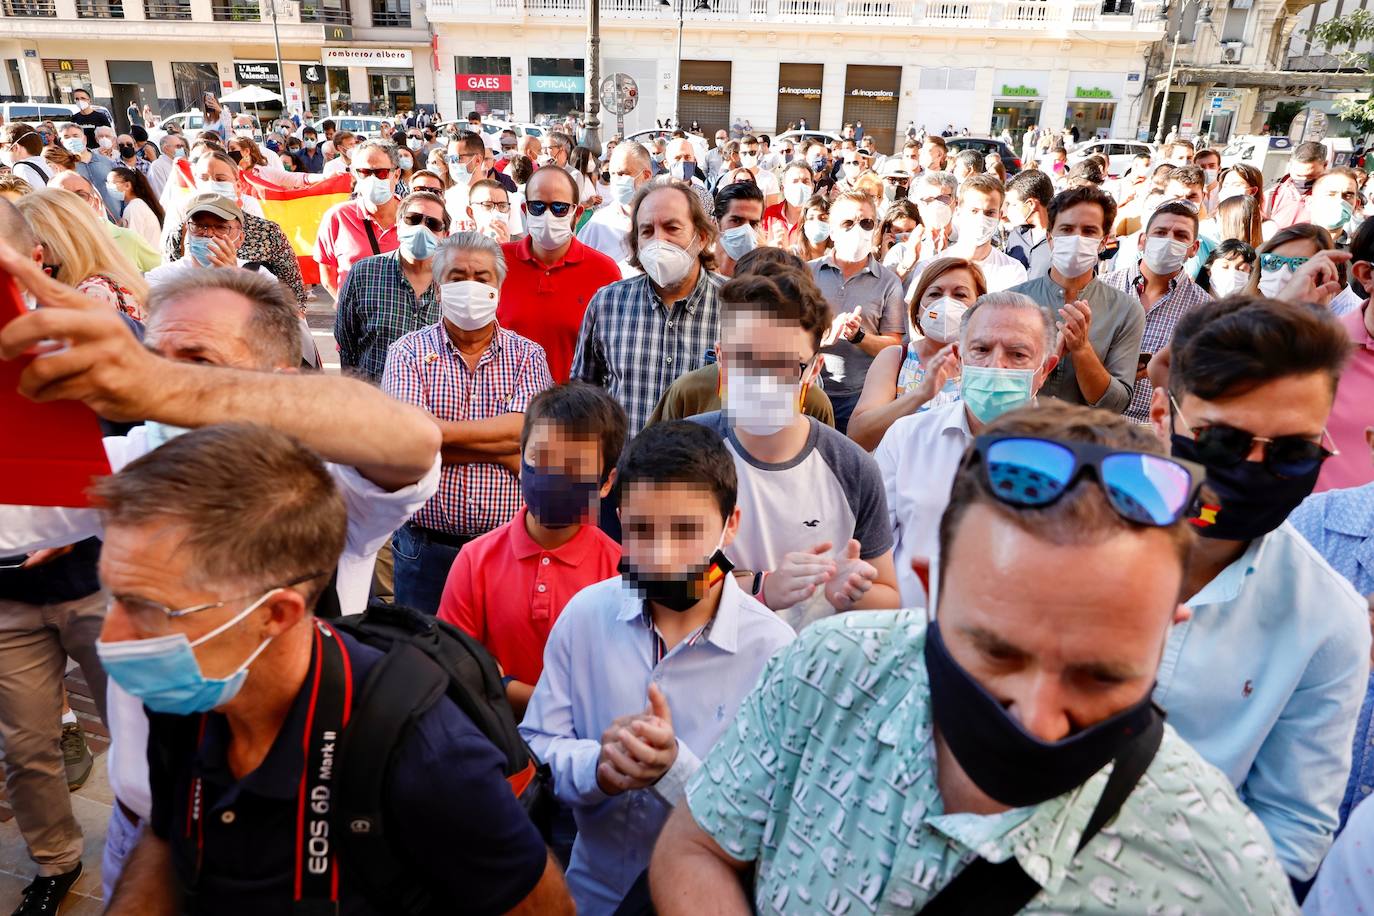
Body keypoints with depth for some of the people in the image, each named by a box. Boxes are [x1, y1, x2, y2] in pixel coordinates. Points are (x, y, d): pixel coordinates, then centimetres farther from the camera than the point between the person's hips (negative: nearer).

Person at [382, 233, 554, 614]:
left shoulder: (527, 355, 4)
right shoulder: (409, 351, 2)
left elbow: (523, 431, -13)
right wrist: (505, 452, -13)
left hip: (509, 548, 0)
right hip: (426, 549, 0)